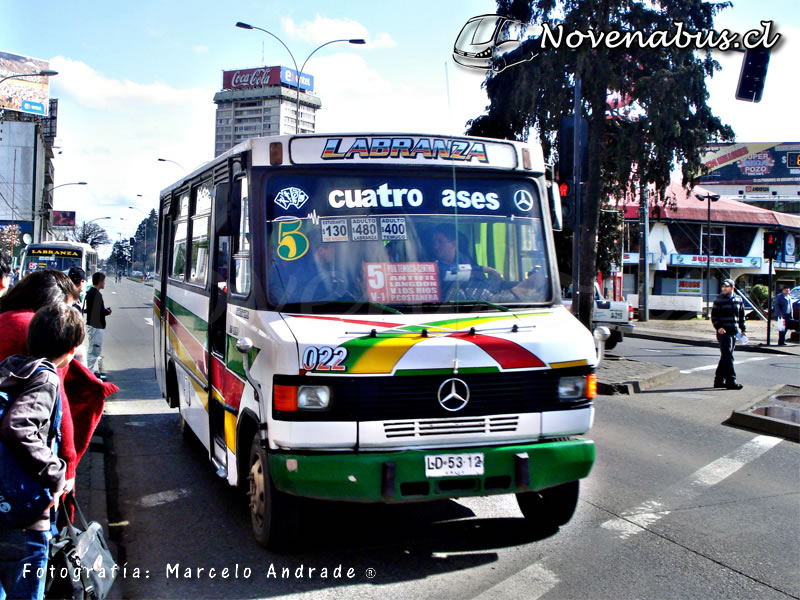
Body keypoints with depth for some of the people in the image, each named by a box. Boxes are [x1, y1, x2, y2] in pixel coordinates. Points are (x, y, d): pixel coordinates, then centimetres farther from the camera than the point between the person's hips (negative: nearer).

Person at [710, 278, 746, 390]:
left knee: (725, 356, 10)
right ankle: (730, 381, -8)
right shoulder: (719, 300, -4)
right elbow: (714, 316, -5)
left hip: (734, 331, 6)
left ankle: (719, 380, 18)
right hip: (723, 331, -6)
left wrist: (742, 329, 15)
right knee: (727, 356, -9)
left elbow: (741, 316, 19)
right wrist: (718, 327, -17)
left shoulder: (738, 300, 11)